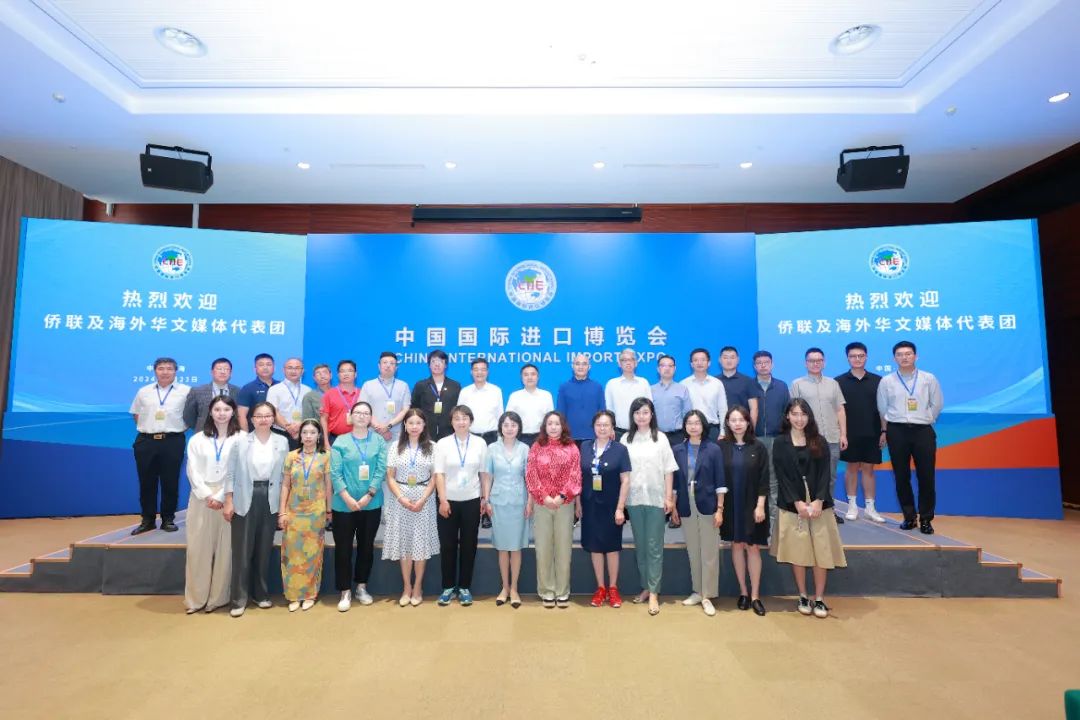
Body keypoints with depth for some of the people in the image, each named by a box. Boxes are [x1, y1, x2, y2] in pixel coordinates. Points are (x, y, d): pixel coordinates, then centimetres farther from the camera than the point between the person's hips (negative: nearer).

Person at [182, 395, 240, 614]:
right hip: (201, 497, 2)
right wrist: (207, 495, -8)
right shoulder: (197, 439, 10)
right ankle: (195, 598, 13)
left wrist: (220, 497, -11)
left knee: (224, 548, 1)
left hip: (227, 498, -2)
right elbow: (193, 471, 4)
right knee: (198, 548, 3)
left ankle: (218, 597, 10)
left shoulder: (240, 439, 0)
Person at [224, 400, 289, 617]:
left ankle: (262, 594, 24)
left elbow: (285, 475, 5)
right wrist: (228, 501, -6)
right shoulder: (241, 441, -2)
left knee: (264, 550, 10)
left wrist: (284, 504, 2)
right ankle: (239, 599, 12)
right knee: (242, 550, 1)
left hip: (270, 501, 2)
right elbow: (231, 472, -2)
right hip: (245, 500, -2)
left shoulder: (282, 442, 3)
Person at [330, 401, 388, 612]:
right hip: (344, 505, -1)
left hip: (372, 504, 1)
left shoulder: (379, 441, 2)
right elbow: (335, 473, -6)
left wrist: (368, 496, -13)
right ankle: (345, 591, 18)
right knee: (343, 548, 4)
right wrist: (348, 498, -15)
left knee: (366, 546, 12)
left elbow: (381, 470, -4)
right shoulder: (340, 441, 0)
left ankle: (361, 586, 28)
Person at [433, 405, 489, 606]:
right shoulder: (442, 444, -2)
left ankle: (464, 587, 20)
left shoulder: (480, 443, 1)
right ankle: (448, 586, 20)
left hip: (471, 501, 1)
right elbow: (439, 474, -5)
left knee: (469, 545, 7)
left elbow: (484, 473, 3)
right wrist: (443, 500, -11)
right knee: (448, 545, 6)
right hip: (449, 501, 0)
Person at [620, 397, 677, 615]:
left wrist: (669, 497, -4)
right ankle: (645, 587, 24)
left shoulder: (661, 438, 1)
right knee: (640, 546, 11)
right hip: (634, 499, 2)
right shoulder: (626, 439, 4)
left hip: (656, 498, -2)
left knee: (654, 546, 1)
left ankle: (654, 592, 7)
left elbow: (668, 470, 1)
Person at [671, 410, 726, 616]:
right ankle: (697, 591, 25)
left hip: (707, 505, -2)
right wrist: (673, 508, 5)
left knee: (709, 551, 2)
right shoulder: (677, 450, 4)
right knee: (693, 551, 12)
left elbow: (720, 481, -4)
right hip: (687, 506, 3)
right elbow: (674, 481, 6)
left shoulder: (713, 449, -3)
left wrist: (719, 509, -8)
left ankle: (707, 595, 12)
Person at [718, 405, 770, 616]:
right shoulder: (721, 447, -4)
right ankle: (743, 592, 22)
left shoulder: (758, 447, -4)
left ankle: (755, 595, 15)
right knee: (736, 545, 10)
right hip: (730, 505, 1)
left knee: (753, 547, 5)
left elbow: (764, 478, -3)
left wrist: (760, 505, -9)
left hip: (752, 505, -1)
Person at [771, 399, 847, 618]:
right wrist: (797, 502, -13)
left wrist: (819, 501, -13)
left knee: (822, 551, 1)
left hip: (819, 503, 1)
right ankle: (803, 596, 18)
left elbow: (825, 474, -1)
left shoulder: (819, 442, 5)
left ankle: (819, 598, 14)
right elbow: (782, 476, -4)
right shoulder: (780, 443, 1)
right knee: (797, 551, 4)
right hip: (792, 505, -1)